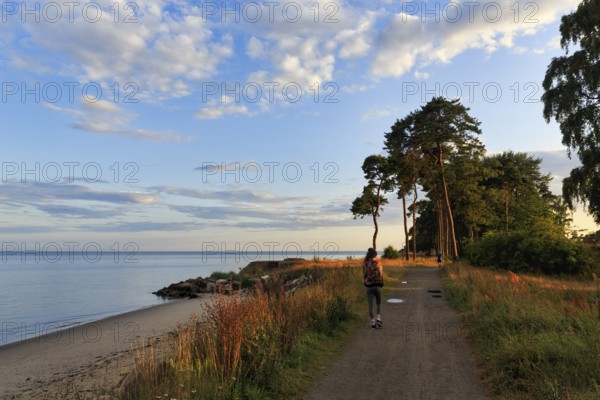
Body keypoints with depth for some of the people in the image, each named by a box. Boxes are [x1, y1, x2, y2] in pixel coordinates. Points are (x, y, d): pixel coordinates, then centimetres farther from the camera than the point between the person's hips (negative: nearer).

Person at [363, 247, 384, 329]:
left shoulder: (365, 264, 1)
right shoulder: (378, 263, -4)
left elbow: (364, 275, 4)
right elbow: (381, 274, -9)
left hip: (368, 286, 1)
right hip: (377, 285, -1)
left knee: (370, 305, 6)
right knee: (379, 303, 17)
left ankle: (372, 322, 4)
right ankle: (378, 318, -1)